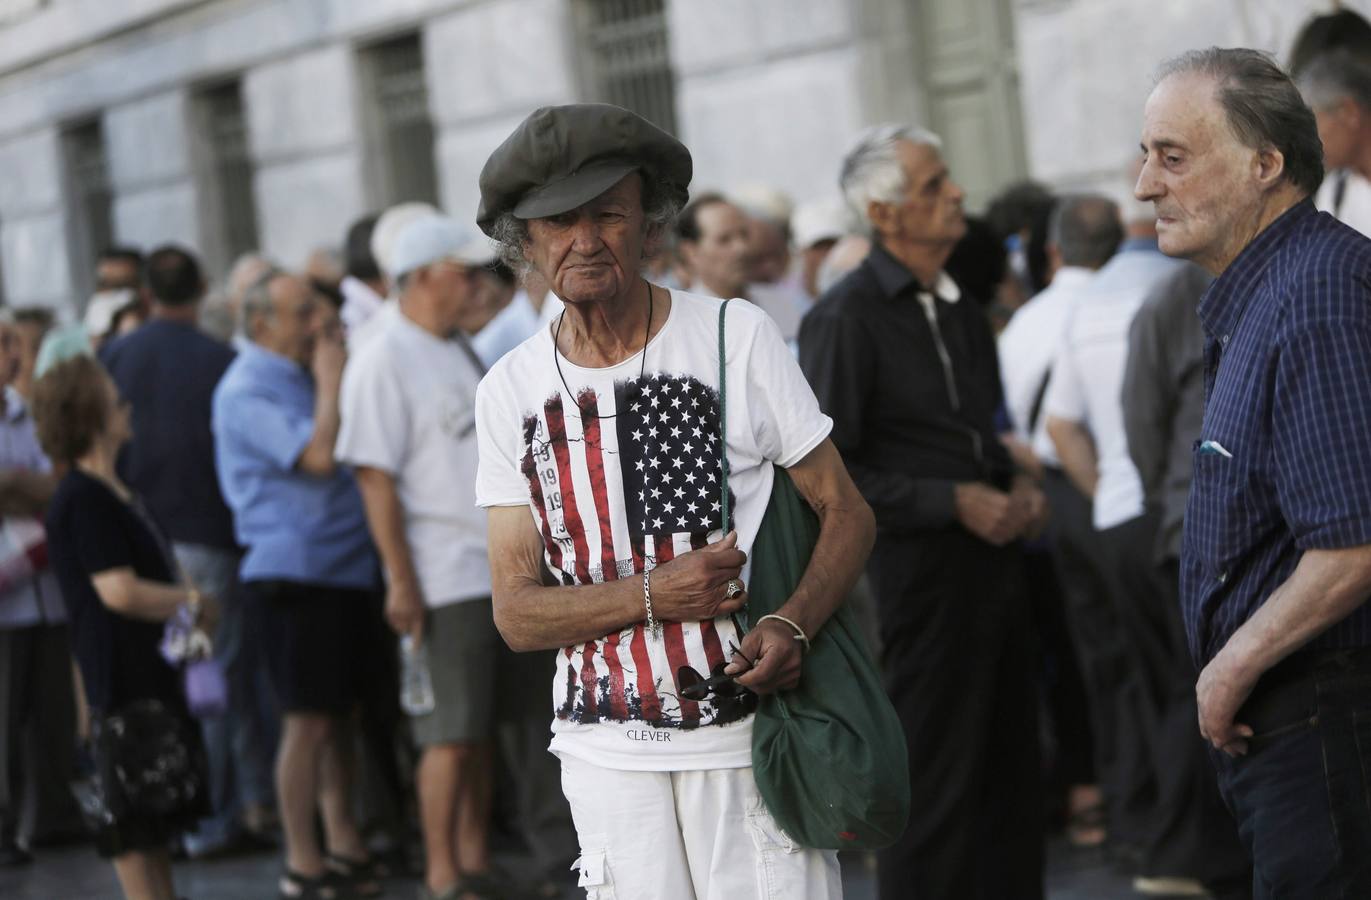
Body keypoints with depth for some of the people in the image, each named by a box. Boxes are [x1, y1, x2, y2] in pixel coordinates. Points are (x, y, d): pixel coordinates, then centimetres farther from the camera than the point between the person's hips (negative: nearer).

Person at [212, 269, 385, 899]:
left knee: (341, 713, 13)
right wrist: (330, 378, -14)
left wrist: (334, 368, 10)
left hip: (343, 564, 9)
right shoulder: (247, 392, -13)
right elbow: (318, 455, -23)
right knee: (308, 721, -4)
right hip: (294, 571, -9)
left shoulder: (300, 376, 16)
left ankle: (344, 846, 22)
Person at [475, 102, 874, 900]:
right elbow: (516, 612, 1)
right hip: (610, 756, 2)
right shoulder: (511, 391, 4)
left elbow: (847, 512, 1)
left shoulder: (738, 337, -1)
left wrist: (794, 625, -19)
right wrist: (652, 597, -16)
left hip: (752, 736, -2)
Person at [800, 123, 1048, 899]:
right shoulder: (847, 319, -11)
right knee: (935, 786, -3)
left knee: (1012, 774, 12)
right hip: (918, 569, -8)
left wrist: (1016, 486, 7)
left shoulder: (961, 310, 14)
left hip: (993, 558, 8)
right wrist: (954, 502, -17)